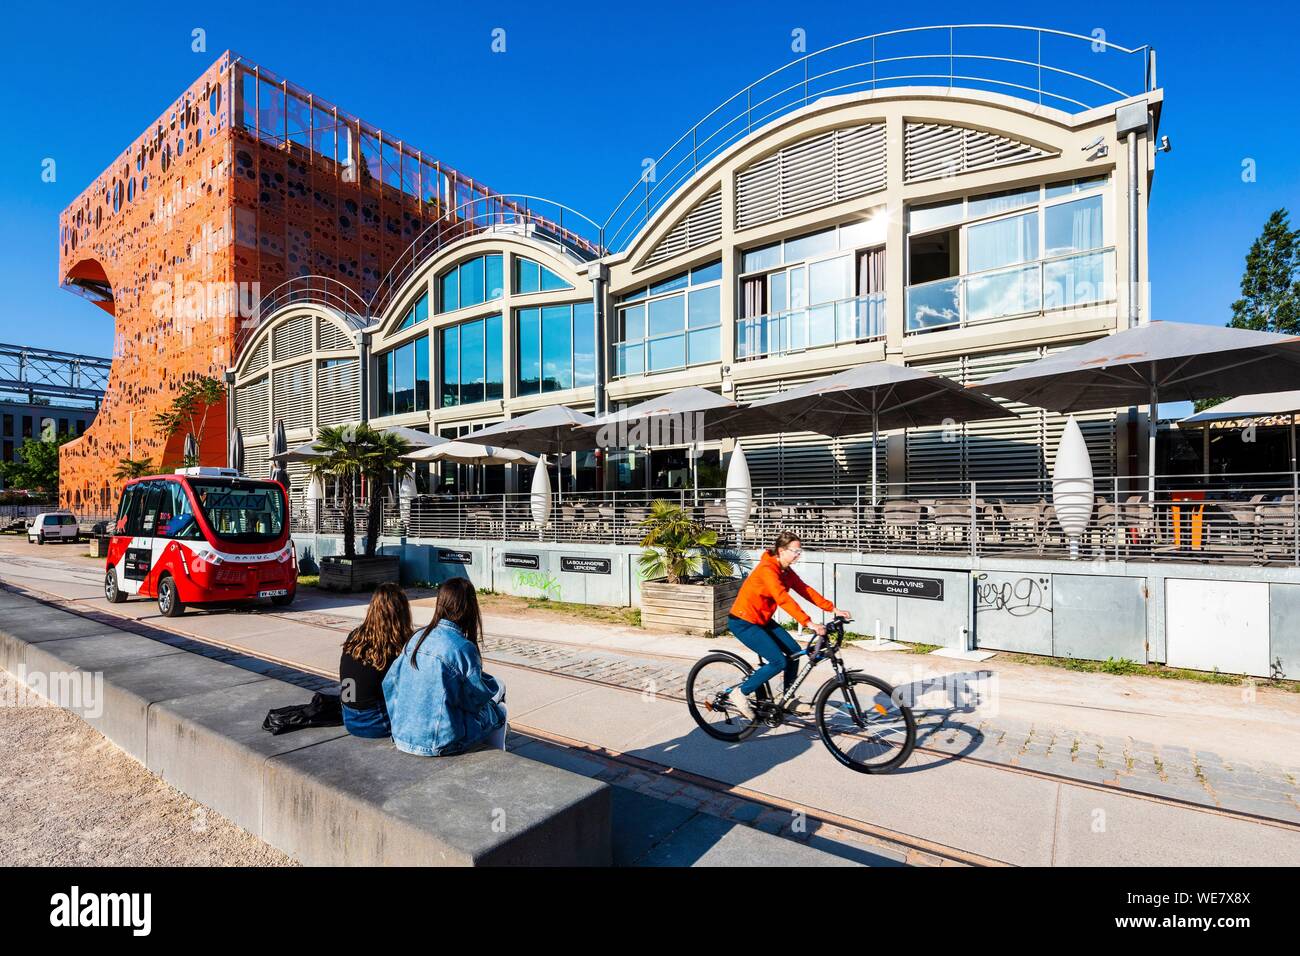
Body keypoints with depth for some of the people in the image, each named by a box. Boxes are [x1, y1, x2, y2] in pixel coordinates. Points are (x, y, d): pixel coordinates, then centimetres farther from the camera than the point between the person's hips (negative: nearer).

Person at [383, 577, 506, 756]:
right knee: (498, 711, 16)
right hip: (438, 744, -7)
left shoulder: (416, 638, 0)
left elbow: (390, 682, 7)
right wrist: (493, 685, 11)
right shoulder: (464, 648, -19)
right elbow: (477, 698, -10)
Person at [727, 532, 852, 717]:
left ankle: (789, 700, 20)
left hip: (762, 620, 9)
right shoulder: (767, 569, -25)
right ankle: (740, 694, 1)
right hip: (743, 622, -9)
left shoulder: (786, 570, 3)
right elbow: (784, 599, -35)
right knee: (778, 662, -14)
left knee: (794, 651, 4)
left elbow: (806, 590, 1)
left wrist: (834, 609, -6)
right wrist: (809, 623, -40)